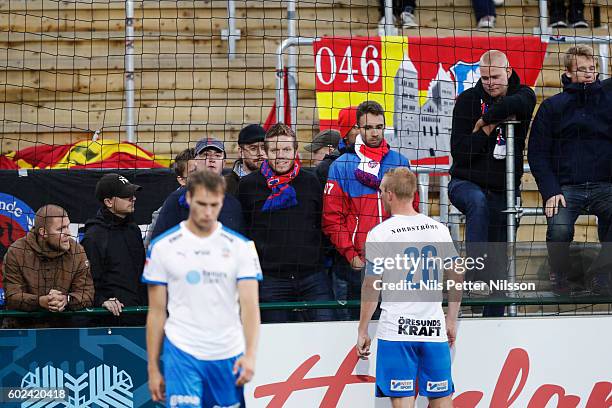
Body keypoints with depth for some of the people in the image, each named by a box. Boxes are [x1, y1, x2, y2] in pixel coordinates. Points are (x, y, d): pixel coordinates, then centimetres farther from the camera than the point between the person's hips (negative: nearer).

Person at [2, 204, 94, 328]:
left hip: (62, 326, 1)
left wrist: (67, 300, -22)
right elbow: (12, 296, -7)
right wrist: (40, 301, -27)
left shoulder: (77, 252, 4)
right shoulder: (16, 253, -3)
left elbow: (87, 294, 1)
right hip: (22, 326, -1)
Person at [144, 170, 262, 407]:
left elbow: (250, 305, -5)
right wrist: (153, 368, 3)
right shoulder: (162, 246, 1)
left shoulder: (240, 246, 2)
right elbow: (157, 312, 5)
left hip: (228, 358, 2)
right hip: (181, 354, -2)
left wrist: (250, 354, -21)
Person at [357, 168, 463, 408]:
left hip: (397, 330, -4)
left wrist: (362, 331, 3)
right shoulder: (438, 229, 7)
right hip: (435, 328, 4)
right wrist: (451, 321, 19)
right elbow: (457, 278, 10)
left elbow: (372, 287, -5)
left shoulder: (380, 233, -6)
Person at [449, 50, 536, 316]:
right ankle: (474, 274, -39)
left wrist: (484, 120, -19)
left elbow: (518, 103, -29)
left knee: (498, 264, 2)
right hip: (465, 183, -2)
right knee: (479, 202, -38)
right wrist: (492, 126, -15)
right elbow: (459, 153, -11)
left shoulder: (523, 95, 0)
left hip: (504, 192, 2)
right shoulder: (468, 100, -4)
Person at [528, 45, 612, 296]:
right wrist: (550, 192, -7)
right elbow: (537, 153, 7)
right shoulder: (552, 106, 11)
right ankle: (560, 277, 1)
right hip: (565, 187, 0)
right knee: (559, 228, -29)